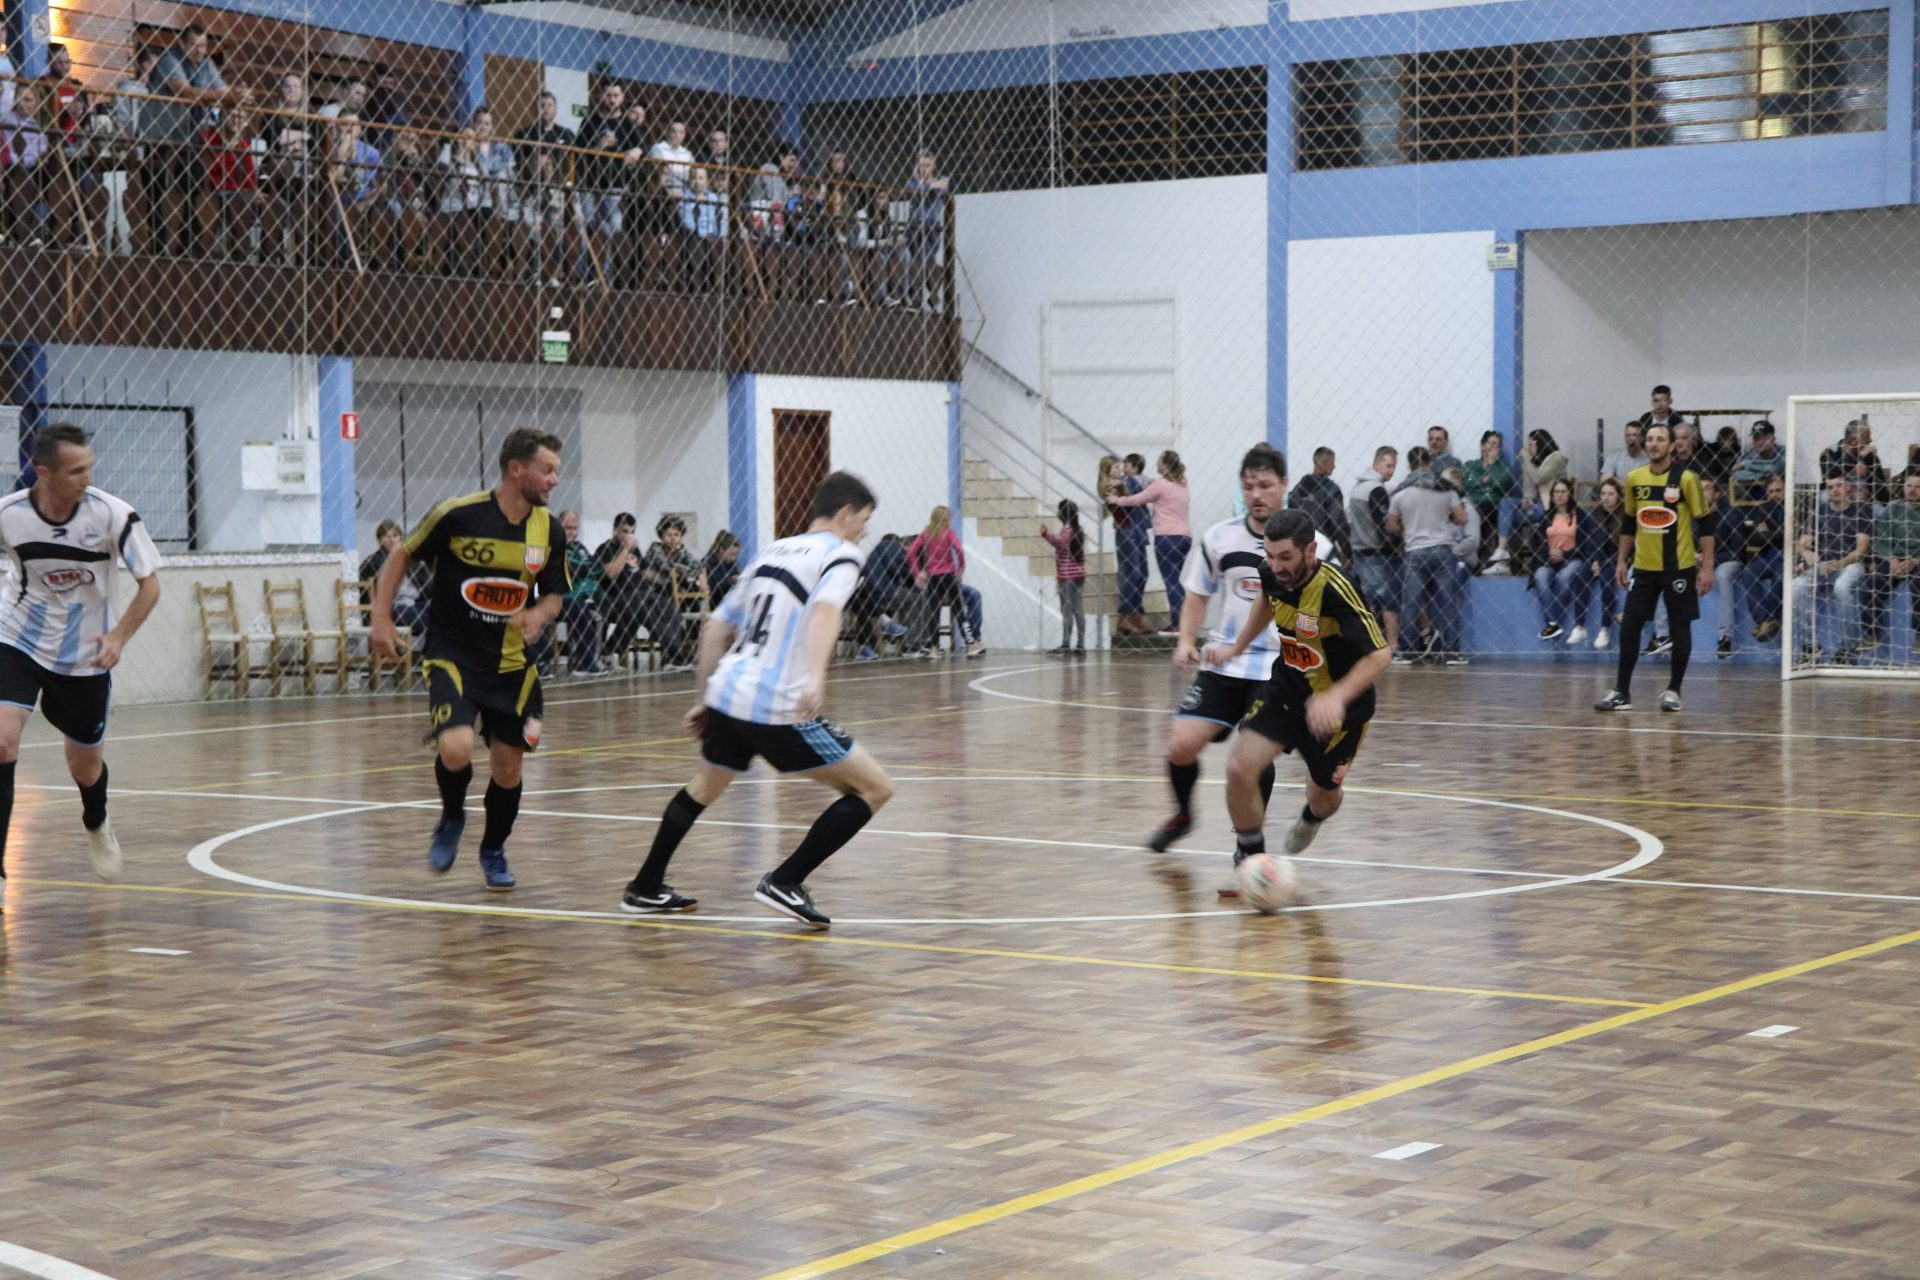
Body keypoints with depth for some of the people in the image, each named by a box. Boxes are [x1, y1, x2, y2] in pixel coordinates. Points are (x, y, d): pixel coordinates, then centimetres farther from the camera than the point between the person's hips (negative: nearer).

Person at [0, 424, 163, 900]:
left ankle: (97, 825, 51)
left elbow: (149, 585, -11)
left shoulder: (112, 515, -20)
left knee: (86, 762, 14)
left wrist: (119, 637, -24)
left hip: (84, 654, 1)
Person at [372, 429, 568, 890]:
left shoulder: (549, 531, -3)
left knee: (508, 765, 7)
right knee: (456, 748, -24)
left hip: (511, 661, 4)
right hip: (452, 656, -4)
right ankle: (451, 818, 10)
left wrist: (539, 615, -12)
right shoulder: (458, 515, -16)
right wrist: (382, 617, -7)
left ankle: (494, 851, 33)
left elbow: (554, 594, 10)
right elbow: (401, 556, -2)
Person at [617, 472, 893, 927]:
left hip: (726, 694, 8)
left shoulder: (773, 552, 22)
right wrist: (816, 677, -38)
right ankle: (784, 882, -4)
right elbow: (825, 611, -23)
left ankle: (645, 889, 40)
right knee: (874, 788, 1)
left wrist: (706, 698, 31)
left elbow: (715, 627, 23)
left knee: (704, 788, 33)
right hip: (776, 707, -8)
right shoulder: (839, 555, -1)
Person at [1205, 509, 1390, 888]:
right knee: (1240, 768, -17)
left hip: (1339, 705, -4)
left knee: (1324, 798, 14)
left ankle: (1312, 816, 55)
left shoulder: (1335, 592, -32)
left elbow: (1381, 654, -33)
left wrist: (1337, 697, -45)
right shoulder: (1273, 573, -12)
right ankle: (1250, 861, 4)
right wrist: (1236, 648, 16)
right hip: (1287, 689, 4)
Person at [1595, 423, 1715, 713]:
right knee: (1629, 626, -1)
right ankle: (1622, 692, 5)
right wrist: (1622, 561, 12)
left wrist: (1707, 566, -11)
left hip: (1678, 567, -3)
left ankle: (1673, 691, 14)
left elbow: (1705, 525, -6)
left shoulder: (1686, 478, -8)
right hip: (1644, 567, 4)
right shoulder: (1634, 479, 5)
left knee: (1680, 628, 2)